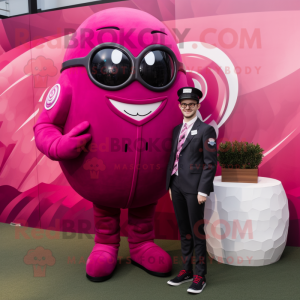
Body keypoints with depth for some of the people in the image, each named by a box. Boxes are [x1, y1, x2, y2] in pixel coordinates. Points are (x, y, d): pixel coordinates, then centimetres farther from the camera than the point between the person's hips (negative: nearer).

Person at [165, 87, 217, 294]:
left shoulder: (206, 130, -5)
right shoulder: (177, 129, 14)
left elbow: (210, 162, -10)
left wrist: (203, 190, -15)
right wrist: (170, 184, 12)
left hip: (194, 187, -6)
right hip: (177, 186, 6)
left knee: (197, 231, 2)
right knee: (184, 231, 14)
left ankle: (200, 276, 16)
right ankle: (186, 270, 28)